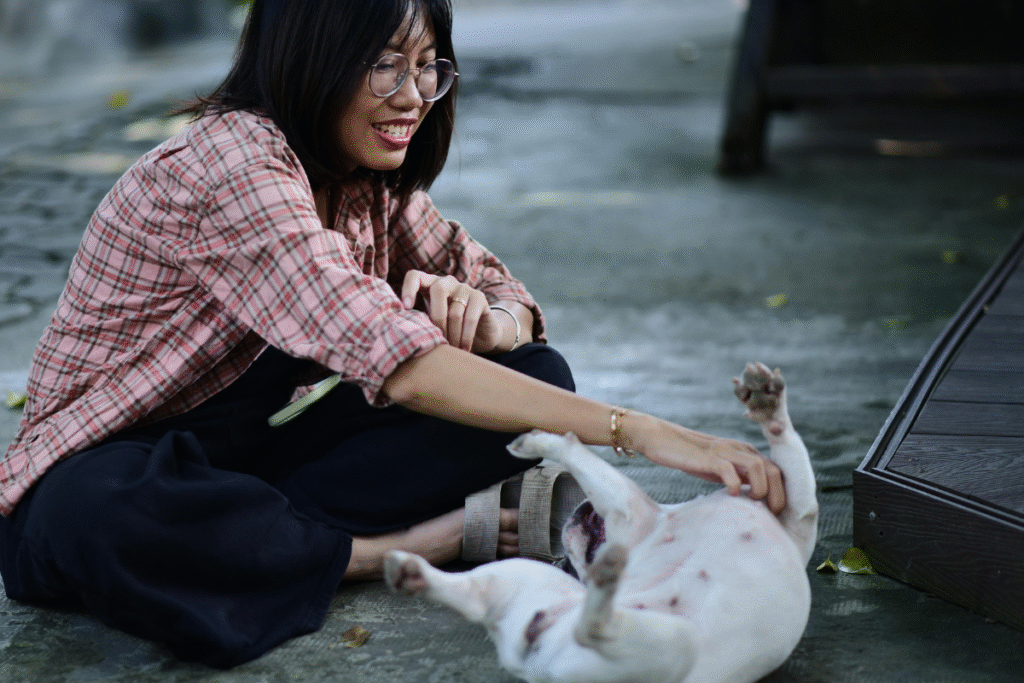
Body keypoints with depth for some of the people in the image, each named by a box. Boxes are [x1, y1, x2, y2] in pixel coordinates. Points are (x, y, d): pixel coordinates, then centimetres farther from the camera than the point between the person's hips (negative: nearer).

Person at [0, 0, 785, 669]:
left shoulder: (368, 178, 2)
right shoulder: (230, 163, -25)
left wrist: (480, 319, -21)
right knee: (105, 521, -45)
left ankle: (236, 540, -17)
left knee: (533, 374, -9)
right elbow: (390, 360, -36)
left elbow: (505, 295, 7)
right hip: (113, 469, -7)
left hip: (251, 455, 7)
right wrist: (638, 431, -41)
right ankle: (395, 548, -21)